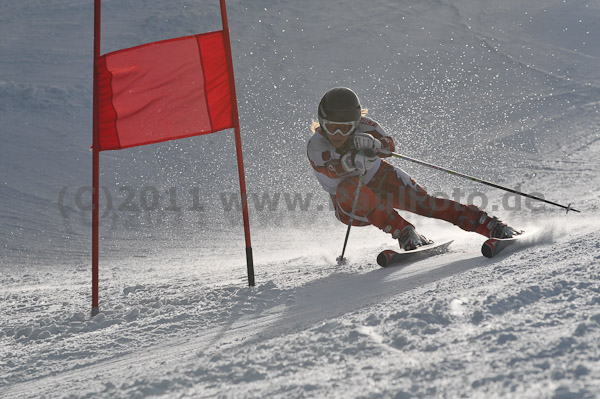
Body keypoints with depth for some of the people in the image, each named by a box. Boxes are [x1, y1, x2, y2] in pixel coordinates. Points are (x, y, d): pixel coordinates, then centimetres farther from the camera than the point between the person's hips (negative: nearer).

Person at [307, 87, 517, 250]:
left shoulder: (363, 126, -19)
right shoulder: (316, 146, -25)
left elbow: (389, 145, -34)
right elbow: (332, 168, -43)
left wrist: (373, 143, -55)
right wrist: (354, 160, -62)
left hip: (379, 178, 2)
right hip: (350, 206, -2)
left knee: (423, 203, -19)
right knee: (349, 187, -36)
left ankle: (492, 226, -17)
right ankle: (404, 232, -30)